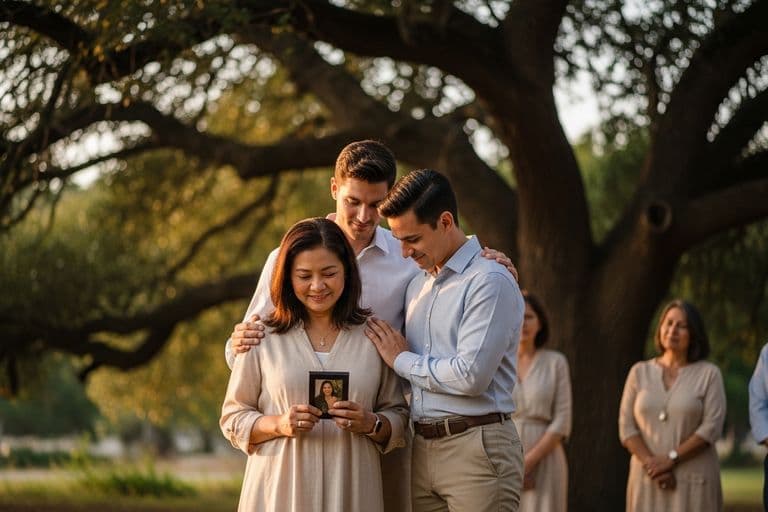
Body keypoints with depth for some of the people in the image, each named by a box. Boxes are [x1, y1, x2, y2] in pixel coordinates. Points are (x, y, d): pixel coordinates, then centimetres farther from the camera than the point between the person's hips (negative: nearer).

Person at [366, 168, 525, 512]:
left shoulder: (490, 282, -9)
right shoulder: (417, 285, 17)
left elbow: (471, 375, -17)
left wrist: (401, 360, -5)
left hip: (476, 448, -7)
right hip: (422, 448, 7)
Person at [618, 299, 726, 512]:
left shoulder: (709, 374, 2)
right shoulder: (640, 372, 9)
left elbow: (712, 427, -7)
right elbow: (626, 427, 4)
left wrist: (671, 459, -13)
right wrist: (649, 462, -10)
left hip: (693, 480, -2)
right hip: (647, 480, 2)